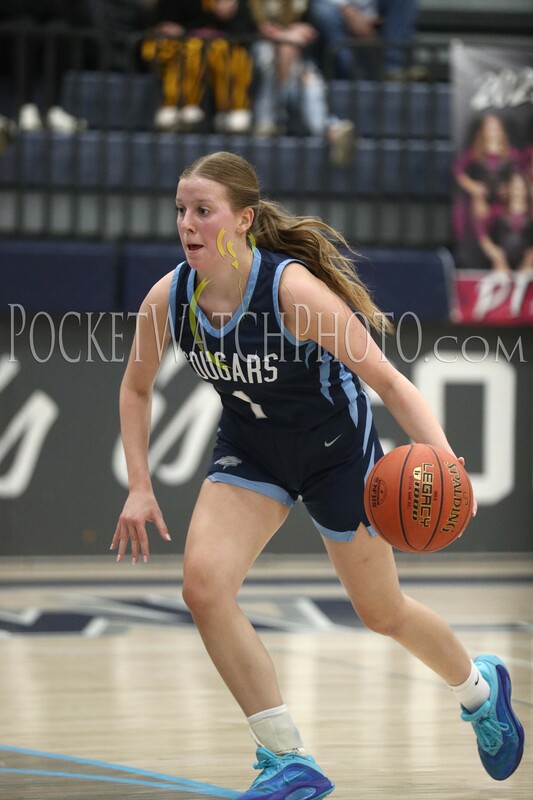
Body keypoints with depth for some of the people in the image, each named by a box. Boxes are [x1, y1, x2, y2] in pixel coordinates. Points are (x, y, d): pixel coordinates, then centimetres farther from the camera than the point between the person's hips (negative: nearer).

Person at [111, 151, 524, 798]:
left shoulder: (293, 290, -32)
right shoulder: (168, 299, -18)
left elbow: (387, 380, -27)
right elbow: (136, 387, 3)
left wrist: (442, 459, -40)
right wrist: (139, 488, -3)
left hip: (335, 447, -4)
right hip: (249, 448, 4)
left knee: (382, 613, 11)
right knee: (203, 585, -20)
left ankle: (479, 686, 45)